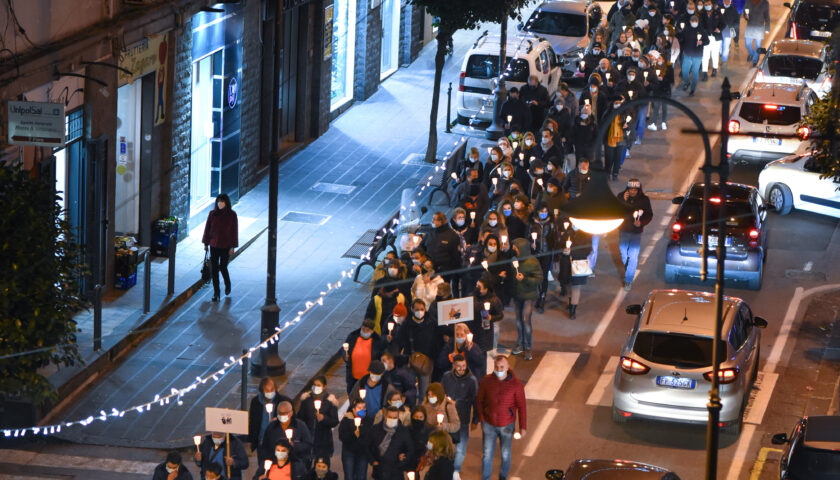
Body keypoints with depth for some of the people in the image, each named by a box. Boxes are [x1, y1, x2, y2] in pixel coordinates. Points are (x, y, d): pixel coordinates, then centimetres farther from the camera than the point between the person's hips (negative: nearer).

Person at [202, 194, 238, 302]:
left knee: (223, 267, 2)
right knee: (214, 268, 1)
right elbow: (207, 228, 4)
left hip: (226, 246, -2)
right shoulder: (212, 214, -2)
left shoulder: (232, 215, -6)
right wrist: (206, 243, 4)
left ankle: (227, 284, 33)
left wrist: (232, 246, -6)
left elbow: (234, 231, -4)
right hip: (214, 245, 2)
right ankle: (216, 292, 9)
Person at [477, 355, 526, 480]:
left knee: (505, 454, 15)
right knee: (487, 454, 9)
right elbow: (479, 401, 3)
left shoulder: (516, 384, -16)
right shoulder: (486, 381, -12)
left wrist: (523, 427, -6)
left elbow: (521, 407, -8)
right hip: (489, 424, 1)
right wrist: (481, 418, 3)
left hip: (507, 425, -1)